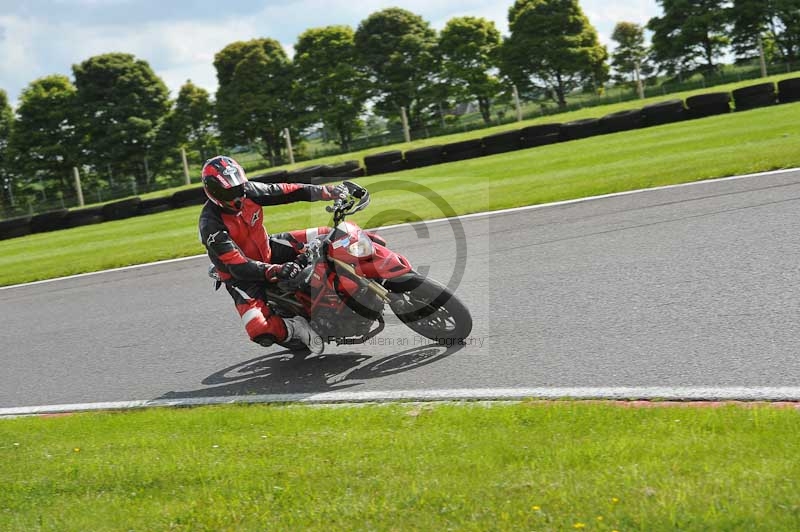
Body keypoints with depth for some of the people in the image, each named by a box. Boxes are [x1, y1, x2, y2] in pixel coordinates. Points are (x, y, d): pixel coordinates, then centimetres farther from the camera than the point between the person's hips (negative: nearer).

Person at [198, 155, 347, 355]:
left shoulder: (248, 191, -13)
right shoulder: (210, 225, -29)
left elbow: (285, 191, -6)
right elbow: (237, 265, -34)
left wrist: (327, 191, -17)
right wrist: (275, 271, -48)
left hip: (268, 250, 6)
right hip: (241, 276, -6)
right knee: (262, 333, -30)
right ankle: (295, 327, -2)